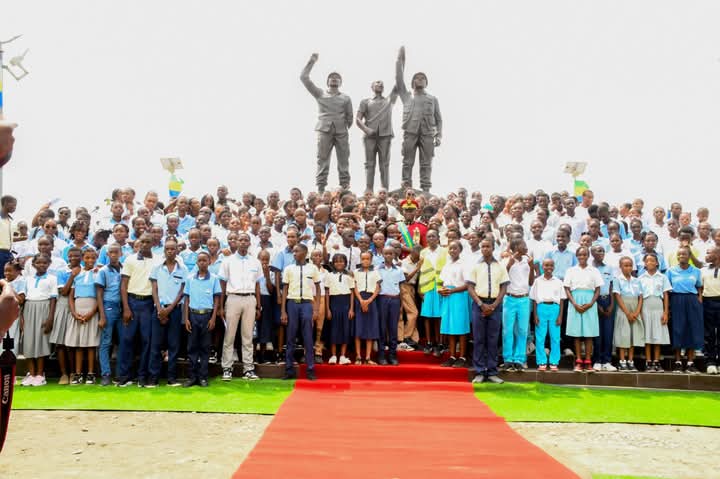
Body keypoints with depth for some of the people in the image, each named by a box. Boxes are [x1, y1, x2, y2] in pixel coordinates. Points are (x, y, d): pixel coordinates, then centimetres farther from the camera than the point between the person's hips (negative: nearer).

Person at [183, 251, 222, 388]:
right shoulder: (190, 278, 4)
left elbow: (216, 300, 1)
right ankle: (192, 376, 12)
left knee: (205, 347, 5)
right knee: (192, 346, 5)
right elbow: (187, 299, 7)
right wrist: (186, 318, 0)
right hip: (193, 315, 1)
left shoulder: (214, 278, 0)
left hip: (207, 315, -1)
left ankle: (203, 376, 10)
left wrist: (213, 318, -6)